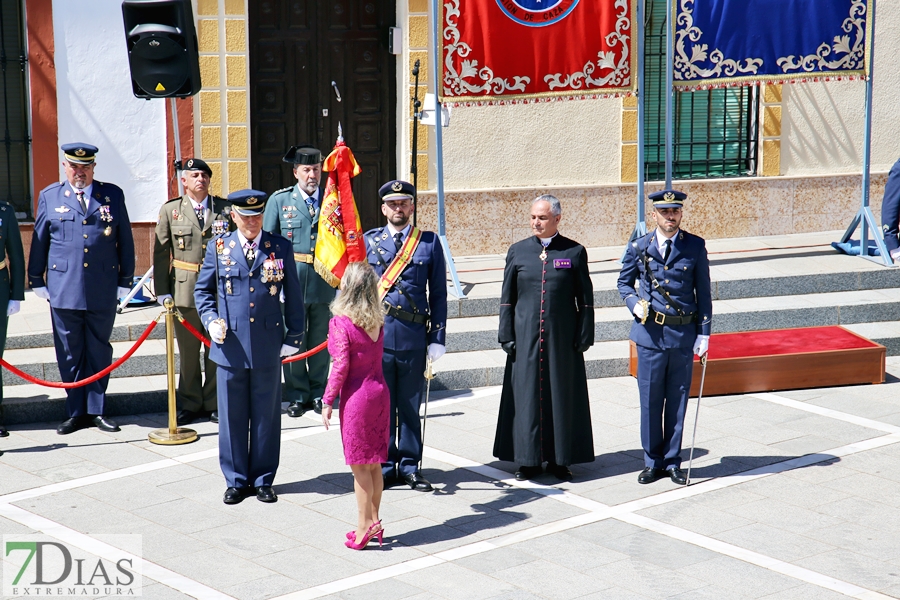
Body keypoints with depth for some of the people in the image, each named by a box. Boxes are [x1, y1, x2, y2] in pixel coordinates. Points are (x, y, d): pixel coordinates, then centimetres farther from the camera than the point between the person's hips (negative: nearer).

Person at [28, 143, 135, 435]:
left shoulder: (113, 195, 6)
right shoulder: (49, 197, 7)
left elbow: (125, 240, 8)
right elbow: (39, 241, 10)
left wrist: (125, 280, 7)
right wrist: (36, 280, 9)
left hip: (103, 291, 0)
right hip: (63, 290, 0)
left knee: (99, 352, 7)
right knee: (69, 354, 5)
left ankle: (97, 409, 16)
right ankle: (76, 412, 14)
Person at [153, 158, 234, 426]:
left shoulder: (226, 208, 5)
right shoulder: (170, 210, 5)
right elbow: (160, 253, 4)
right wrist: (162, 291, -2)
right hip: (185, 290, 0)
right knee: (188, 352, 5)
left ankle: (214, 403, 16)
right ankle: (190, 404, 17)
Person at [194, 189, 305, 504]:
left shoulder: (280, 247, 2)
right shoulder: (218, 248, 4)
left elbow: (293, 295, 7)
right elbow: (202, 290, 12)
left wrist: (294, 336, 4)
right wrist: (211, 321, -5)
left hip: (268, 347, 0)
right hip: (230, 346, 0)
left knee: (266, 416, 7)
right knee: (232, 416, 7)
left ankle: (263, 479, 19)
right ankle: (236, 480, 18)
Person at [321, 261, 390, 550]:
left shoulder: (341, 323, -15)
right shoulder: (377, 321, 2)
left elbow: (341, 366, -16)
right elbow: (376, 356, 6)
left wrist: (328, 401, -8)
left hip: (356, 396, -6)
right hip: (380, 392, 6)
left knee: (359, 465, 2)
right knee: (374, 464, 13)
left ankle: (365, 524, 6)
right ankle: (373, 520, 20)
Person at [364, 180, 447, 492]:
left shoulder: (430, 243, 4)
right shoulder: (367, 241, 5)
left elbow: (438, 294, 4)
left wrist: (437, 338, -2)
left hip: (413, 337, 0)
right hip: (376, 336, 0)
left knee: (410, 405, 9)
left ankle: (409, 465, 19)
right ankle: (385, 466, 17)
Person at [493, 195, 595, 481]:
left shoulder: (575, 252, 2)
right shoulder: (518, 251, 5)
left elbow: (585, 299, 2)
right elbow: (507, 298, 6)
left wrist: (584, 336, -3)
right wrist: (506, 335, 0)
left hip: (562, 337, -1)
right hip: (526, 336, 1)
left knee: (561, 395, 4)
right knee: (526, 396, 3)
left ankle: (560, 459, 14)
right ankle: (529, 460, 12)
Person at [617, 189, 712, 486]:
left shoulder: (695, 247, 0)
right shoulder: (639, 247, 0)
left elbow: (703, 292, 3)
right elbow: (624, 282, 14)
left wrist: (704, 333, -1)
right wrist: (634, 303, -7)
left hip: (684, 334, 0)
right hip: (651, 333, 0)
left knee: (678, 400, 7)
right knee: (650, 400, 5)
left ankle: (673, 461, 18)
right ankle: (653, 461, 17)